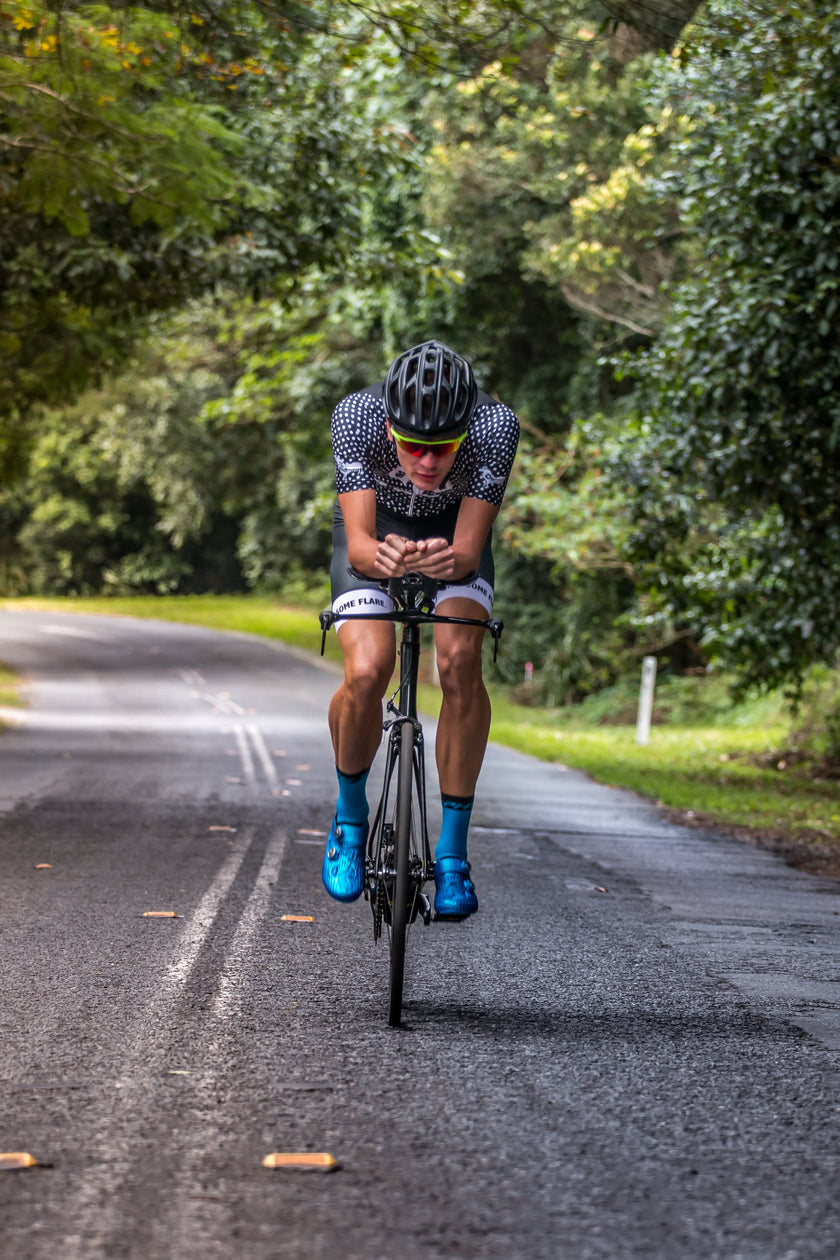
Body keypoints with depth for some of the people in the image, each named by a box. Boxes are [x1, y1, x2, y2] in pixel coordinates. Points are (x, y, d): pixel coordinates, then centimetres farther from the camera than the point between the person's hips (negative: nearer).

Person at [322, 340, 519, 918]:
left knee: (460, 662, -25)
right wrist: (379, 557, -59)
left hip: (454, 532, 0)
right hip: (378, 531, 0)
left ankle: (452, 854, -12)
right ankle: (351, 816, 6)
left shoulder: (496, 425, -35)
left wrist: (450, 561, -56)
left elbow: (469, 551, -33)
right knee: (367, 671, -24)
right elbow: (358, 541, -36)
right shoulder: (356, 416, -35)